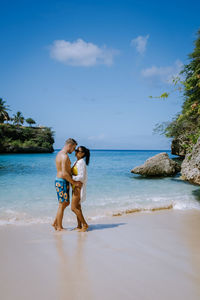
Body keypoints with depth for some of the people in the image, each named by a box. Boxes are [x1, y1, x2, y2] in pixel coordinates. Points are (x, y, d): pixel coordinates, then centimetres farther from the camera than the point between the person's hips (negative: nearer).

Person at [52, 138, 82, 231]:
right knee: (62, 205, 1)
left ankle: (55, 223, 24)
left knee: (66, 203, 18)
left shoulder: (60, 154, 14)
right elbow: (64, 174, -26)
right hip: (62, 182, -10)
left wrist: (74, 181, 14)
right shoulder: (65, 156, -19)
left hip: (59, 181, 10)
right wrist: (74, 183, -17)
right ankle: (59, 227, 13)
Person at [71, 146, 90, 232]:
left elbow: (81, 177, -21)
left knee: (74, 208, -8)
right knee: (77, 207, 12)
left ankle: (85, 224, 2)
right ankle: (79, 226, 19)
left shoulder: (81, 163, -16)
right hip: (75, 187, 10)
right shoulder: (77, 162, 13)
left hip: (79, 187, -10)